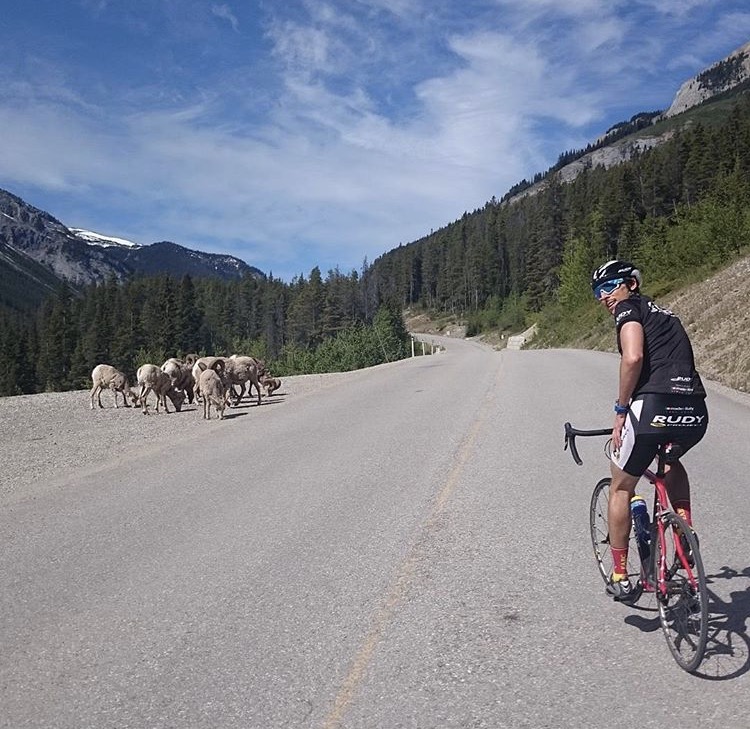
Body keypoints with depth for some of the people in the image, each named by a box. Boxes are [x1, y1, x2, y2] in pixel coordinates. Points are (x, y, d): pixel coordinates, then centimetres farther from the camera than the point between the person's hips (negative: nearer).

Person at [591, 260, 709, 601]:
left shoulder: (629, 308, 6)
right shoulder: (662, 313, 31)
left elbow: (633, 358, -13)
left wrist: (620, 411, -3)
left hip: (655, 406, -7)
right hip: (696, 413, 7)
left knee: (620, 487, 15)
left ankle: (620, 578, 20)